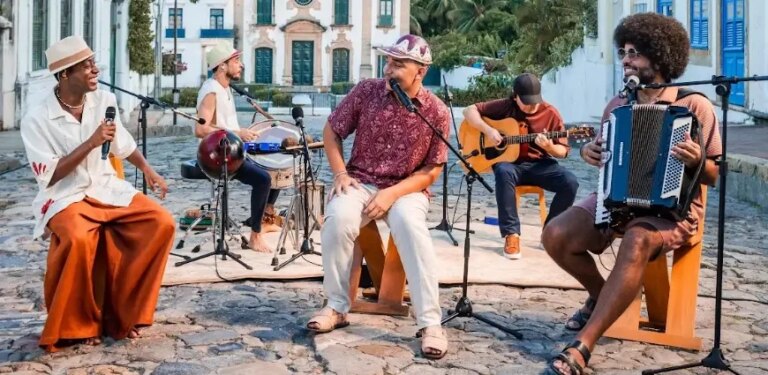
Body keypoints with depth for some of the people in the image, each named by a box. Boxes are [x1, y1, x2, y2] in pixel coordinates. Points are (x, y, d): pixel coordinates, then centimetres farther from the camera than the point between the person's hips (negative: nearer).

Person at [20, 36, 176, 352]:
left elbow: (122, 144, 19)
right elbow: (48, 177, -17)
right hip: (65, 197, -5)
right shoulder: (37, 119, -14)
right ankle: (74, 326, -12)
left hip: (107, 189, 5)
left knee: (161, 222, -16)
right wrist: (91, 143, -22)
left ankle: (121, 314, -4)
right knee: (79, 239, -37)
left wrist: (148, 170, 11)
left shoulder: (103, 101, 1)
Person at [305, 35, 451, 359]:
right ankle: (337, 308, -13)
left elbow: (432, 170, -5)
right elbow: (331, 131, 8)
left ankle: (430, 322, -27)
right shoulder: (366, 91, -5)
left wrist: (392, 193, -18)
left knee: (409, 224, -34)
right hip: (360, 182, 2)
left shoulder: (436, 112, -8)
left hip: (406, 189, -1)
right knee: (338, 217, -31)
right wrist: (340, 173, -6)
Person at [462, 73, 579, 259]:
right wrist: (487, 130, -18)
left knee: (570, 182, -25)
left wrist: (549, 147, -23)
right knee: (504, 172, -39)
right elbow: (469, 110, -3)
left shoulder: (551, 113, -1)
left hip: (539, 164, 2)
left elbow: (563, 151, 1)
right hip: (510, 161, -1)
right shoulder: (505, 106, -2)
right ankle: (511, 234, -30)